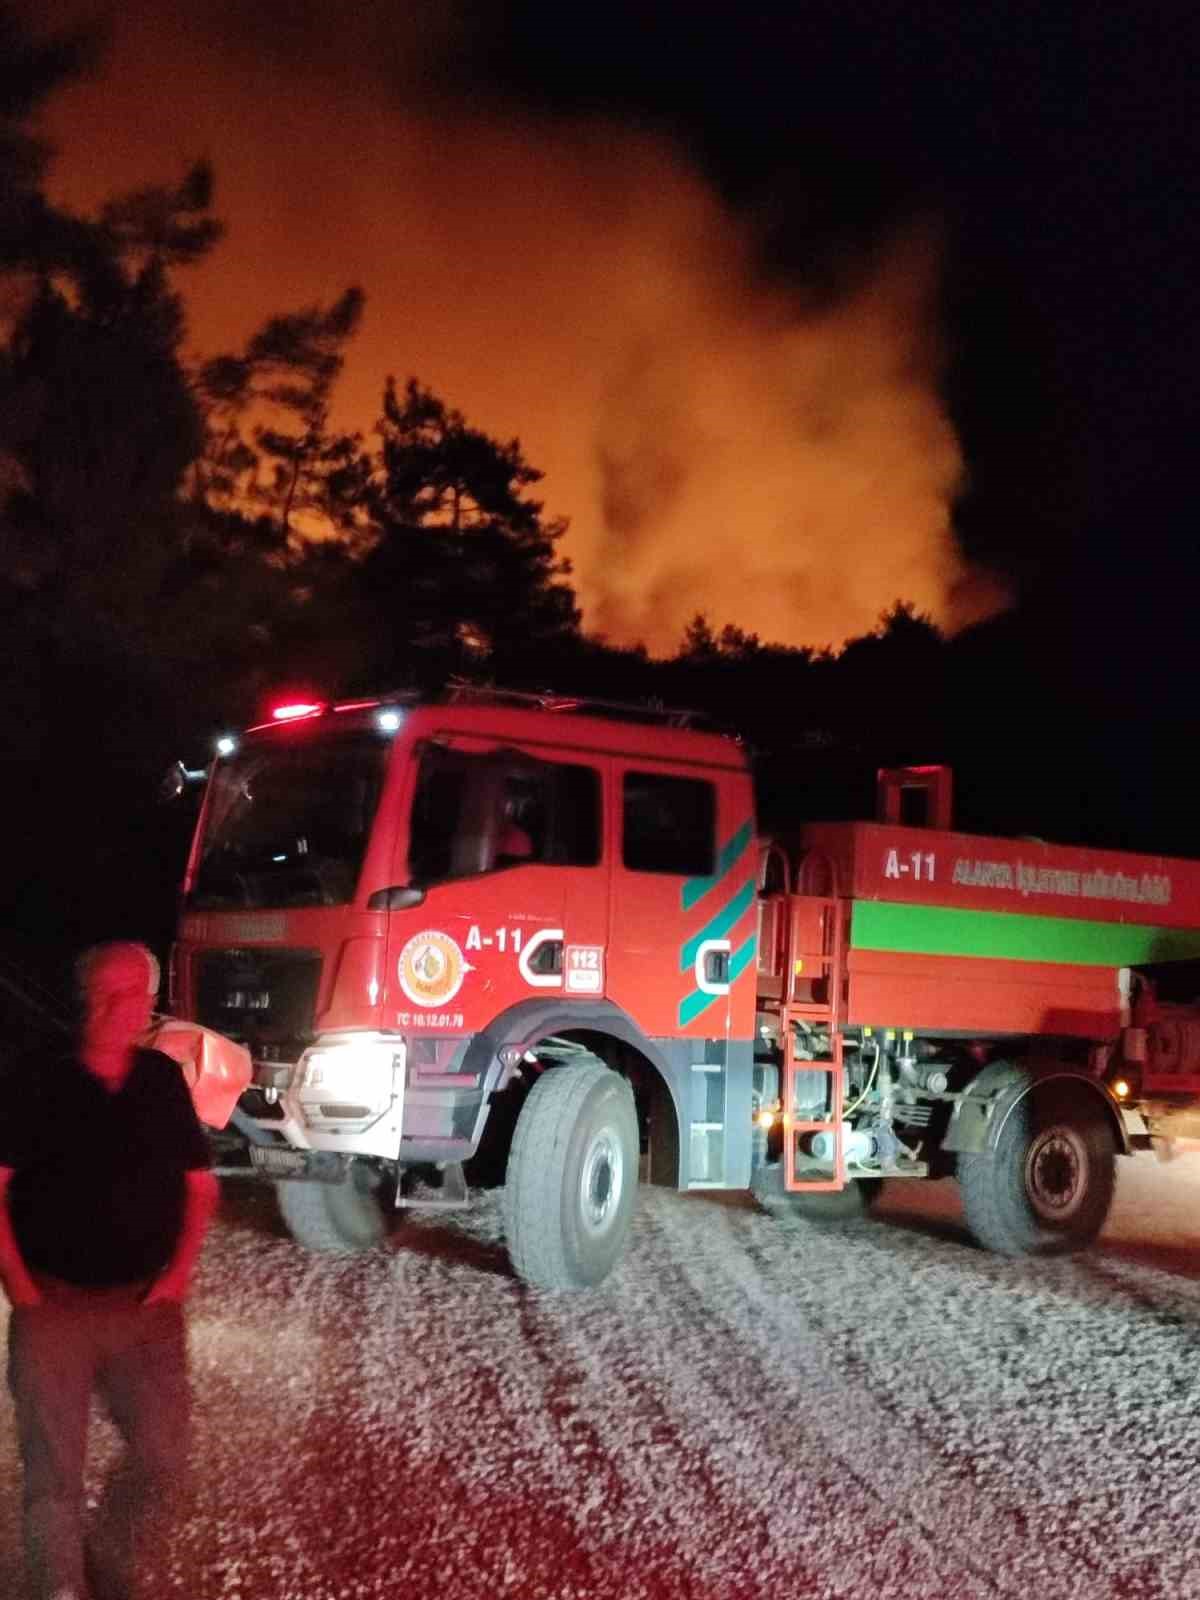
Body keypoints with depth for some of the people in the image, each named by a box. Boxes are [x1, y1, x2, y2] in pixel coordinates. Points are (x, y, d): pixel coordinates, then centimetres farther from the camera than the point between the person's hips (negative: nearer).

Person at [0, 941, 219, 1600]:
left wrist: (179, 1272, 1)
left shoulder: (164, 1081, 4)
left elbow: (200, 1186, 12)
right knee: (53, 1467, 2)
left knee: (163, 1458, 4)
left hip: (144, 1305, 3)